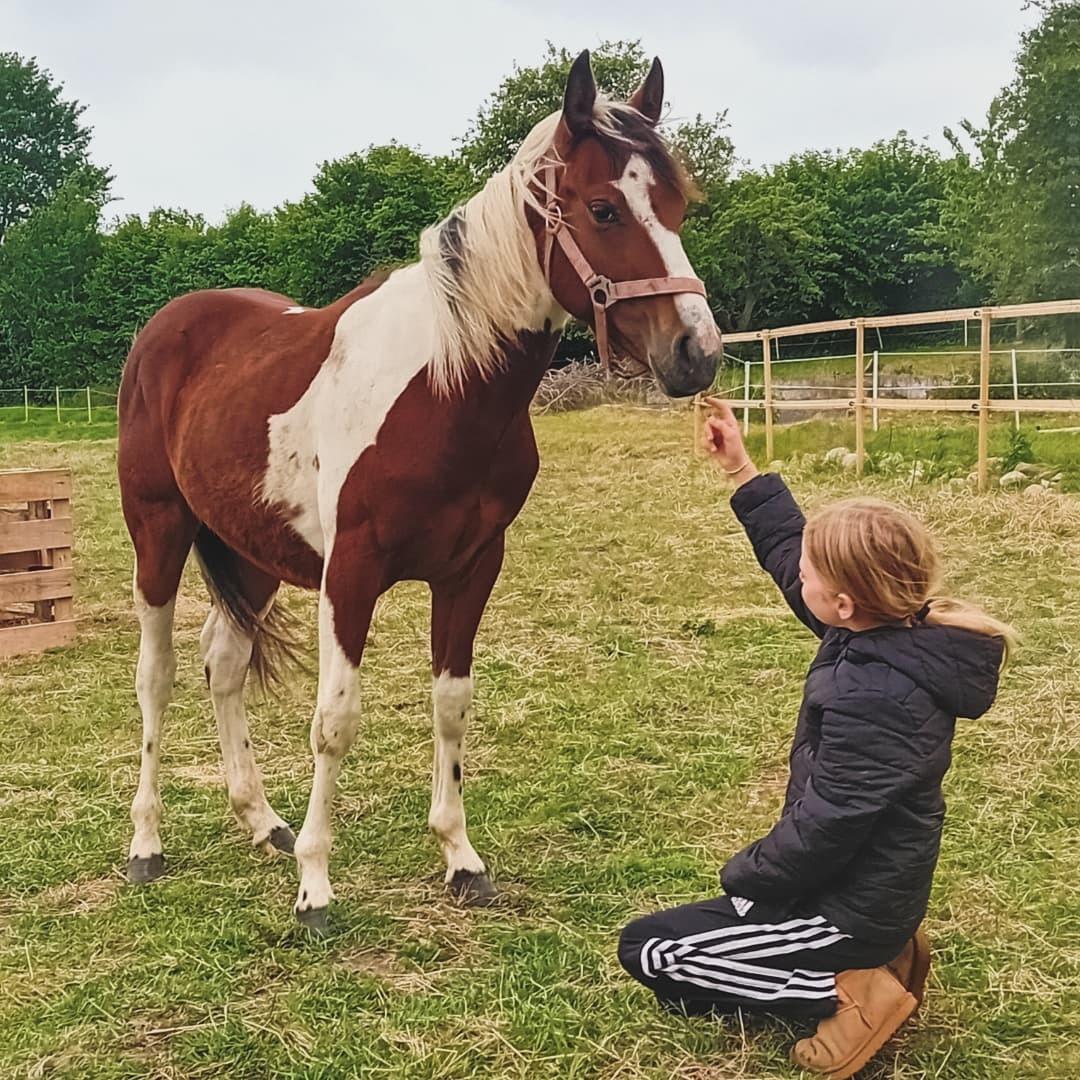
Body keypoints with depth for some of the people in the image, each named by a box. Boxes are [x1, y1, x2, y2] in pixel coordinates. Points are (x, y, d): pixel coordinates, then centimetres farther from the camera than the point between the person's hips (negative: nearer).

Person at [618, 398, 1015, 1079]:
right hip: (872, 883, 9)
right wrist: (743, 472, 8)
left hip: (850, 905, -9)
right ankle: (880, 954, 14)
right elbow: (789, 549, 9)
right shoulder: (898, 628, -6)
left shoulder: (870, 698, -34)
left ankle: (848, 991, -5)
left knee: (646, 950, -2)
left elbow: (822, 830, -26)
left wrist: (744, 875, -9)